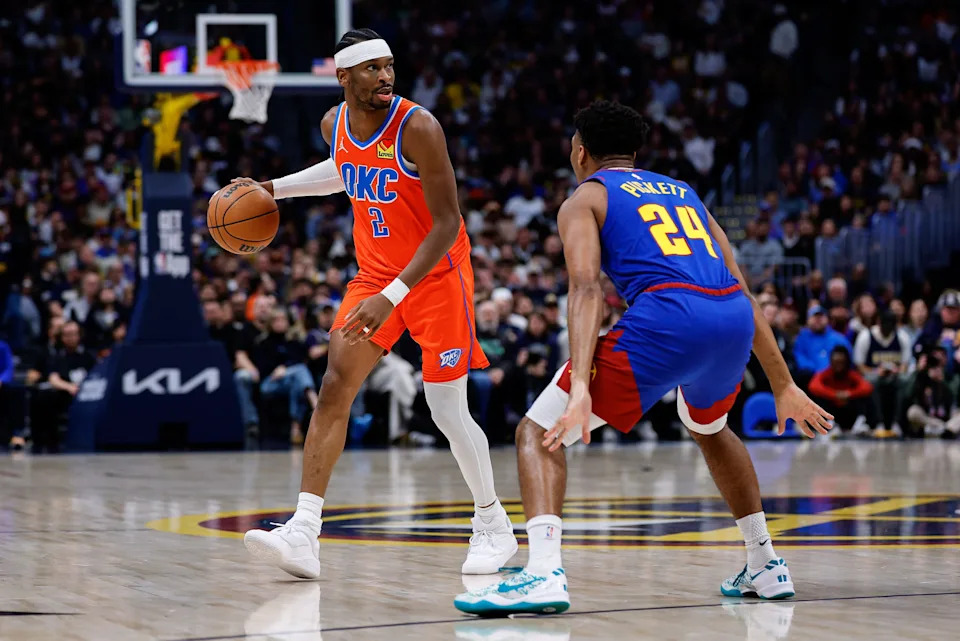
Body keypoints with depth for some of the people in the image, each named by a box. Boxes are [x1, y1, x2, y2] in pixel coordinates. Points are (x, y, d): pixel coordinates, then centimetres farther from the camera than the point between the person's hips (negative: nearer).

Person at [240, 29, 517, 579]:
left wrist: (392, 297, -30)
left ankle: (495, 527, 19)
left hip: (436, 275, -6)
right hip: (375, 274, 6)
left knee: (448, 411, -4)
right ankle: (304, 534, -15)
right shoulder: (335, 125, -2)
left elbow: (447, 225, -23)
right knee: (334, 388, -9)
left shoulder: (418, 128, -23)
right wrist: (275, 188, 16)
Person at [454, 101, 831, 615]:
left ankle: (543, 573, -20)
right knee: (708, 429, 38)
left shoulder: (585, 200, 17)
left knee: (538, 433, 2)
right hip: (735, 318, 6)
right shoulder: (683, 193, 33)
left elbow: (586, 290, -3)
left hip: (666, 316, -6)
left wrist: (581, 388, -15)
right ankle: (765, 566, 37)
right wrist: (783, 386, 31)